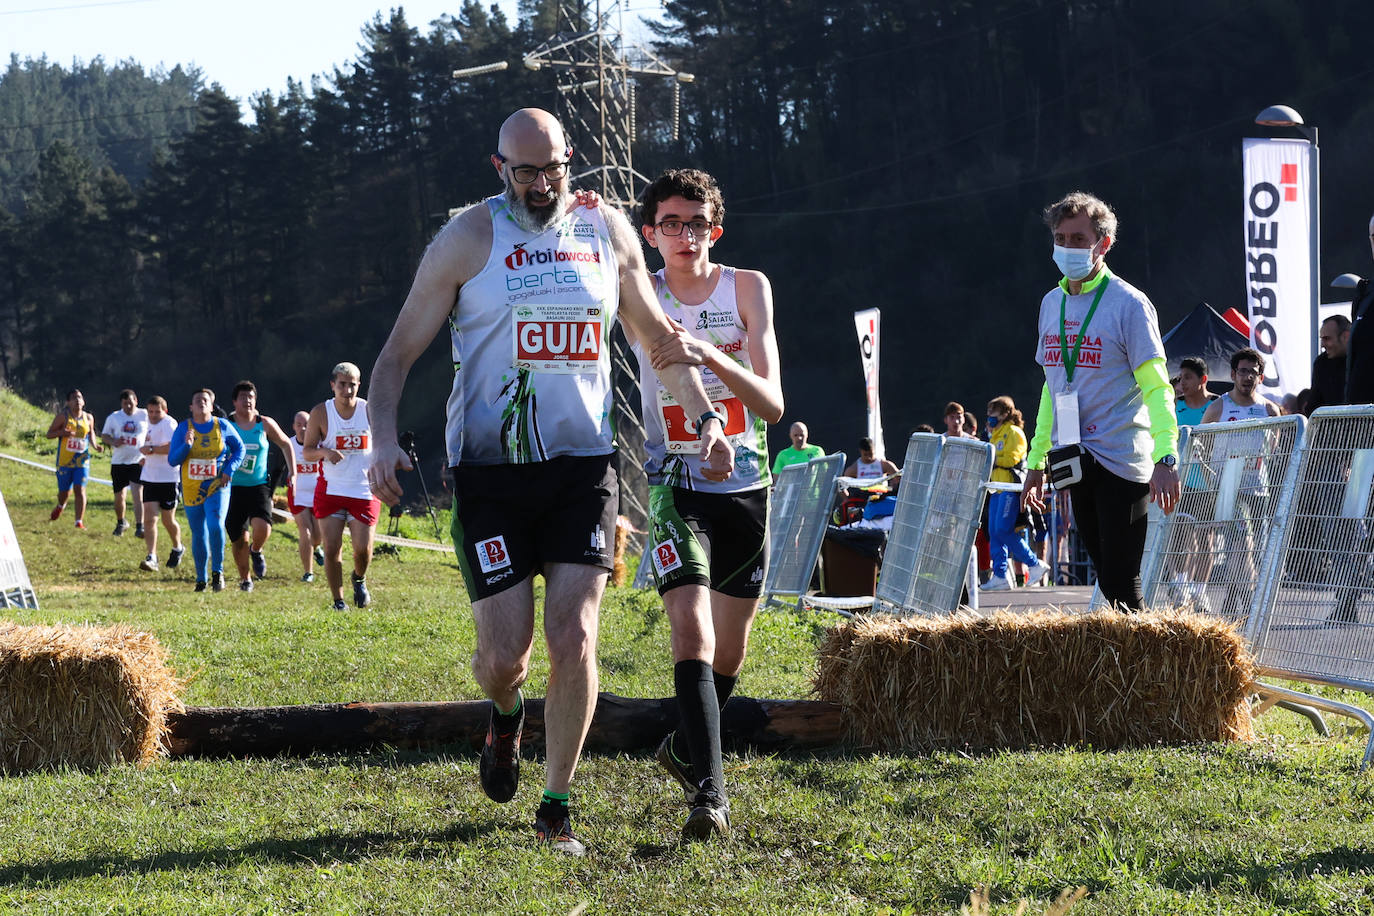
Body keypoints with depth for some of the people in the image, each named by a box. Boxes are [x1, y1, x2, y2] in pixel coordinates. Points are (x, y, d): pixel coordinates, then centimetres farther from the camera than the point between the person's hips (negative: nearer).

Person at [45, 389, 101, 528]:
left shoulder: (88, 418, 5)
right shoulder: (62, 416, -5)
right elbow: (49, 434, -3)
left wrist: (95, 446, 4)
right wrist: (62, 432, -22)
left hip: (82, 460, 1)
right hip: (64, 460, -1)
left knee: (80, 490, -11)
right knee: (64, 491, 9)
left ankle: (79, 521, -9)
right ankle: (60, 506, 45)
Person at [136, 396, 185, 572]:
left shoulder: (169, 424, -14)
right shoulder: (151, 424, 13)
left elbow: (173, 447, -30)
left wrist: (151, 449, -23)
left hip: (168, 478, -7)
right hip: (150, 477, 7)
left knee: (168, 520, 8)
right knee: (149, 519, -7)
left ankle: (177, 549, 35)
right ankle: (152, 558, -11)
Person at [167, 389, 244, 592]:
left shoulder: (223, 426, -1)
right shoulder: (183, 428, 0)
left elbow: (239, 448, 12)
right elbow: (172, 460, -2)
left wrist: (229, 469, -2)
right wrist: (186, 445, -20)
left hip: (217, 487, -2)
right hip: (192, 489, 2)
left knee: (215, 526, -21)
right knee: (199, 534, 6)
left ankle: (217, 571, -3)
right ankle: (201, 578, 21)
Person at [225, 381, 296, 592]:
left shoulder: (265, 424, 4)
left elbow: (285, 444, 18)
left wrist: (292, 472, 11)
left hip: (259, 486, 0)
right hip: (233, 488, 0)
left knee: (262, 528, -24)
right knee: (238, 540, 2)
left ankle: (256, 551, 11)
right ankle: (245, 578, 24)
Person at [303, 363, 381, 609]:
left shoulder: (370, 411, -2)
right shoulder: (320, 413, -3)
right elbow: (307, 452, 1)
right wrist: (325, 452, -21)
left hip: (364, 491, 0)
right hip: (330, 490, 0)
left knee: (363, 549, -5)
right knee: (331, 549, -4)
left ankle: (359, 579, 28)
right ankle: (338, 601, 11)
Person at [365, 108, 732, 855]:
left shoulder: (607, 232, 8)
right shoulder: (468, 239, -2)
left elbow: (658, 337, 22)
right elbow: (398, 352, 1)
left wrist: (704, 417, 10)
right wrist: (384, 437, -15)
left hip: (582, 464, 2)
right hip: (489, 468, -2)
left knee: (574, 638, -10)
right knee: (503, 653, -4)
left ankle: (556, 812, 3)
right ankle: (506, 712, 35)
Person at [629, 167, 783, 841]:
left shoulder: (747, 288, -3)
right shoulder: (638, 297, -1)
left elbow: (771, 403, -11)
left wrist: (711, 356, -29)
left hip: (745, 487, 2)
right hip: (676, 487, -2)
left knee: (730, 651, 13)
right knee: (693, 631, -21)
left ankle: (685, 749, 38)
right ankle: (709, 791, -24)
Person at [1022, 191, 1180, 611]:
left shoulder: (1128, 304, -6)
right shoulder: (1052, 304, 13)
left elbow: (1157, 387, -12)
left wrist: (1165, 457, -24)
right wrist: (1037, 461, 19)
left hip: (1122, 463, -6)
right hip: (1073, 464, 6)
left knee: (1120, 585, -10)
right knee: (1109, 581, 6)